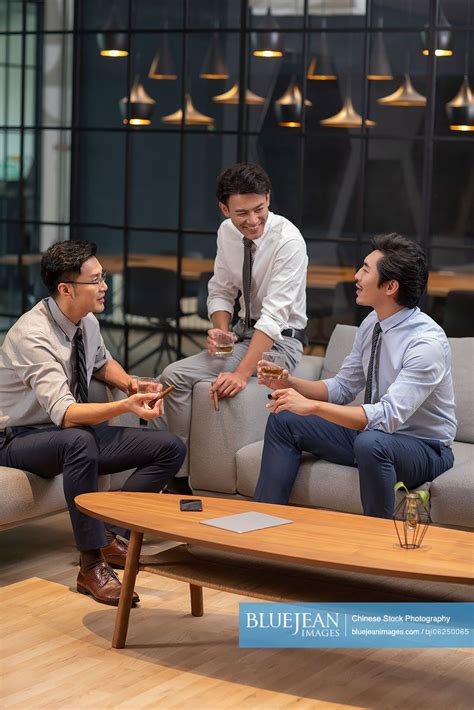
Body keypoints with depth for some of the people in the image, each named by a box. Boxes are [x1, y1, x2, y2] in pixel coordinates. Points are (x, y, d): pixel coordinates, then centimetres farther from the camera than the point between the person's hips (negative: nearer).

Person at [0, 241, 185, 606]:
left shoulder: (87, 322, -1)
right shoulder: (32, 335, -26)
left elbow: (102, 361, 23)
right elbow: (64, 413, -35)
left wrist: (131, 383, 1)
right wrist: (125, 406, -49)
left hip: (77, 436, 8)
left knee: (171, 449, -6)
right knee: (79, 440, -42)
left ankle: (109, 535, -7)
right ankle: (92, 566, -33)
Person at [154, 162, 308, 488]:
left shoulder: (288, 240, -21)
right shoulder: (227, 233, 1)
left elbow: (274, 316, -28)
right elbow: (221, 292, 13)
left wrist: (242, 373, -36)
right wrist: (220, 330, -10)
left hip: (280, 341, -7)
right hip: (244, 332, 7)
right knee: (174, 375, -11)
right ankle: (179, 477, -4)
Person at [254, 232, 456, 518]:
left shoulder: (427, 342, -26)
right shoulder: (372, 324, -1)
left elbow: (390, 415, -34)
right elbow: (343, 388, 9)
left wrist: (312, 406, -37)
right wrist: (291, 383, -9)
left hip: (424, 449, -8)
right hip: (375, 431, 8)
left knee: (370, 443, -39)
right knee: (283, 420, 1)